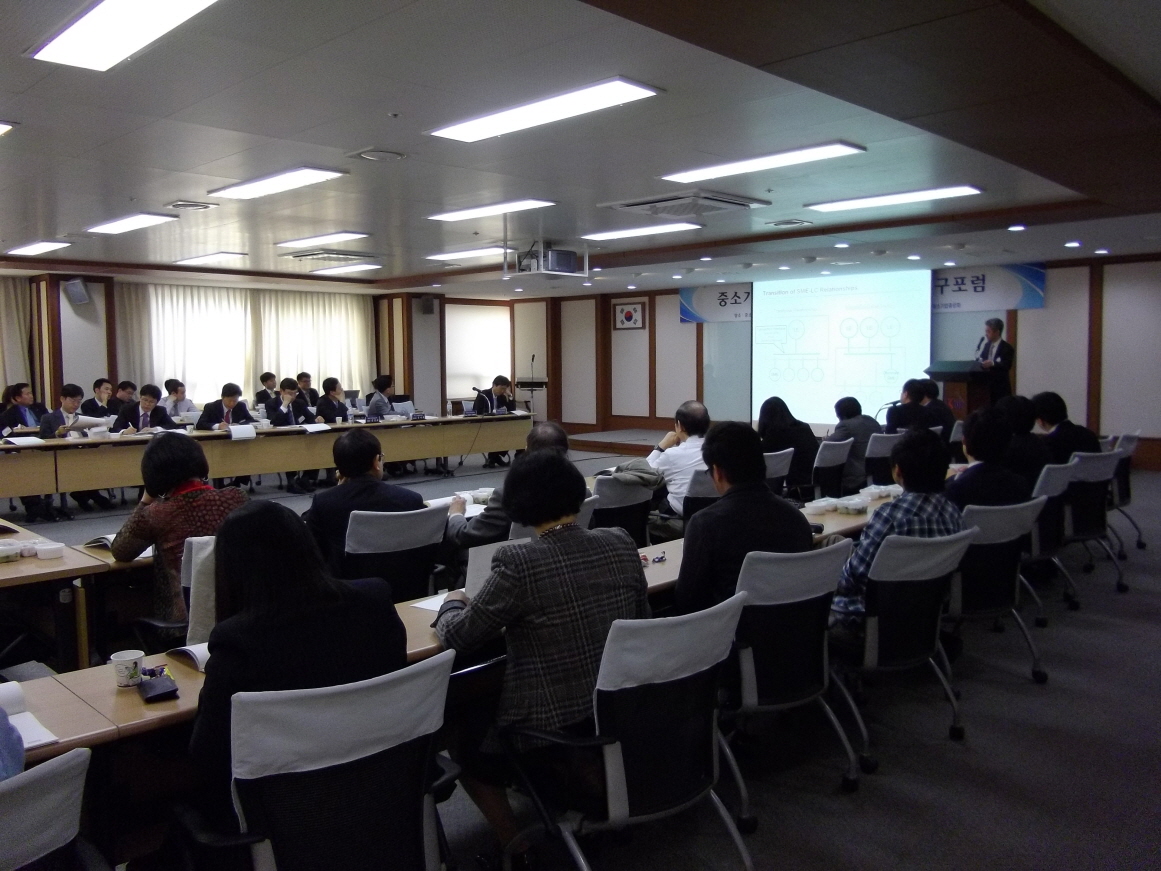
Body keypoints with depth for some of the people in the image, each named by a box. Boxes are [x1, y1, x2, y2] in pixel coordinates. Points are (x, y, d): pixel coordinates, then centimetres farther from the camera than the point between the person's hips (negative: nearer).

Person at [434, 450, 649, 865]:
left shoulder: (518, 563, -22)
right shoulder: (621, 544, -6)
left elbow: (459, 636, -10)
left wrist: (453, 602, 12)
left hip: (552, 730, -6)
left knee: (467, 740, 23)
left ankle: (516, 845, 19)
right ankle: (608, 797, 40)